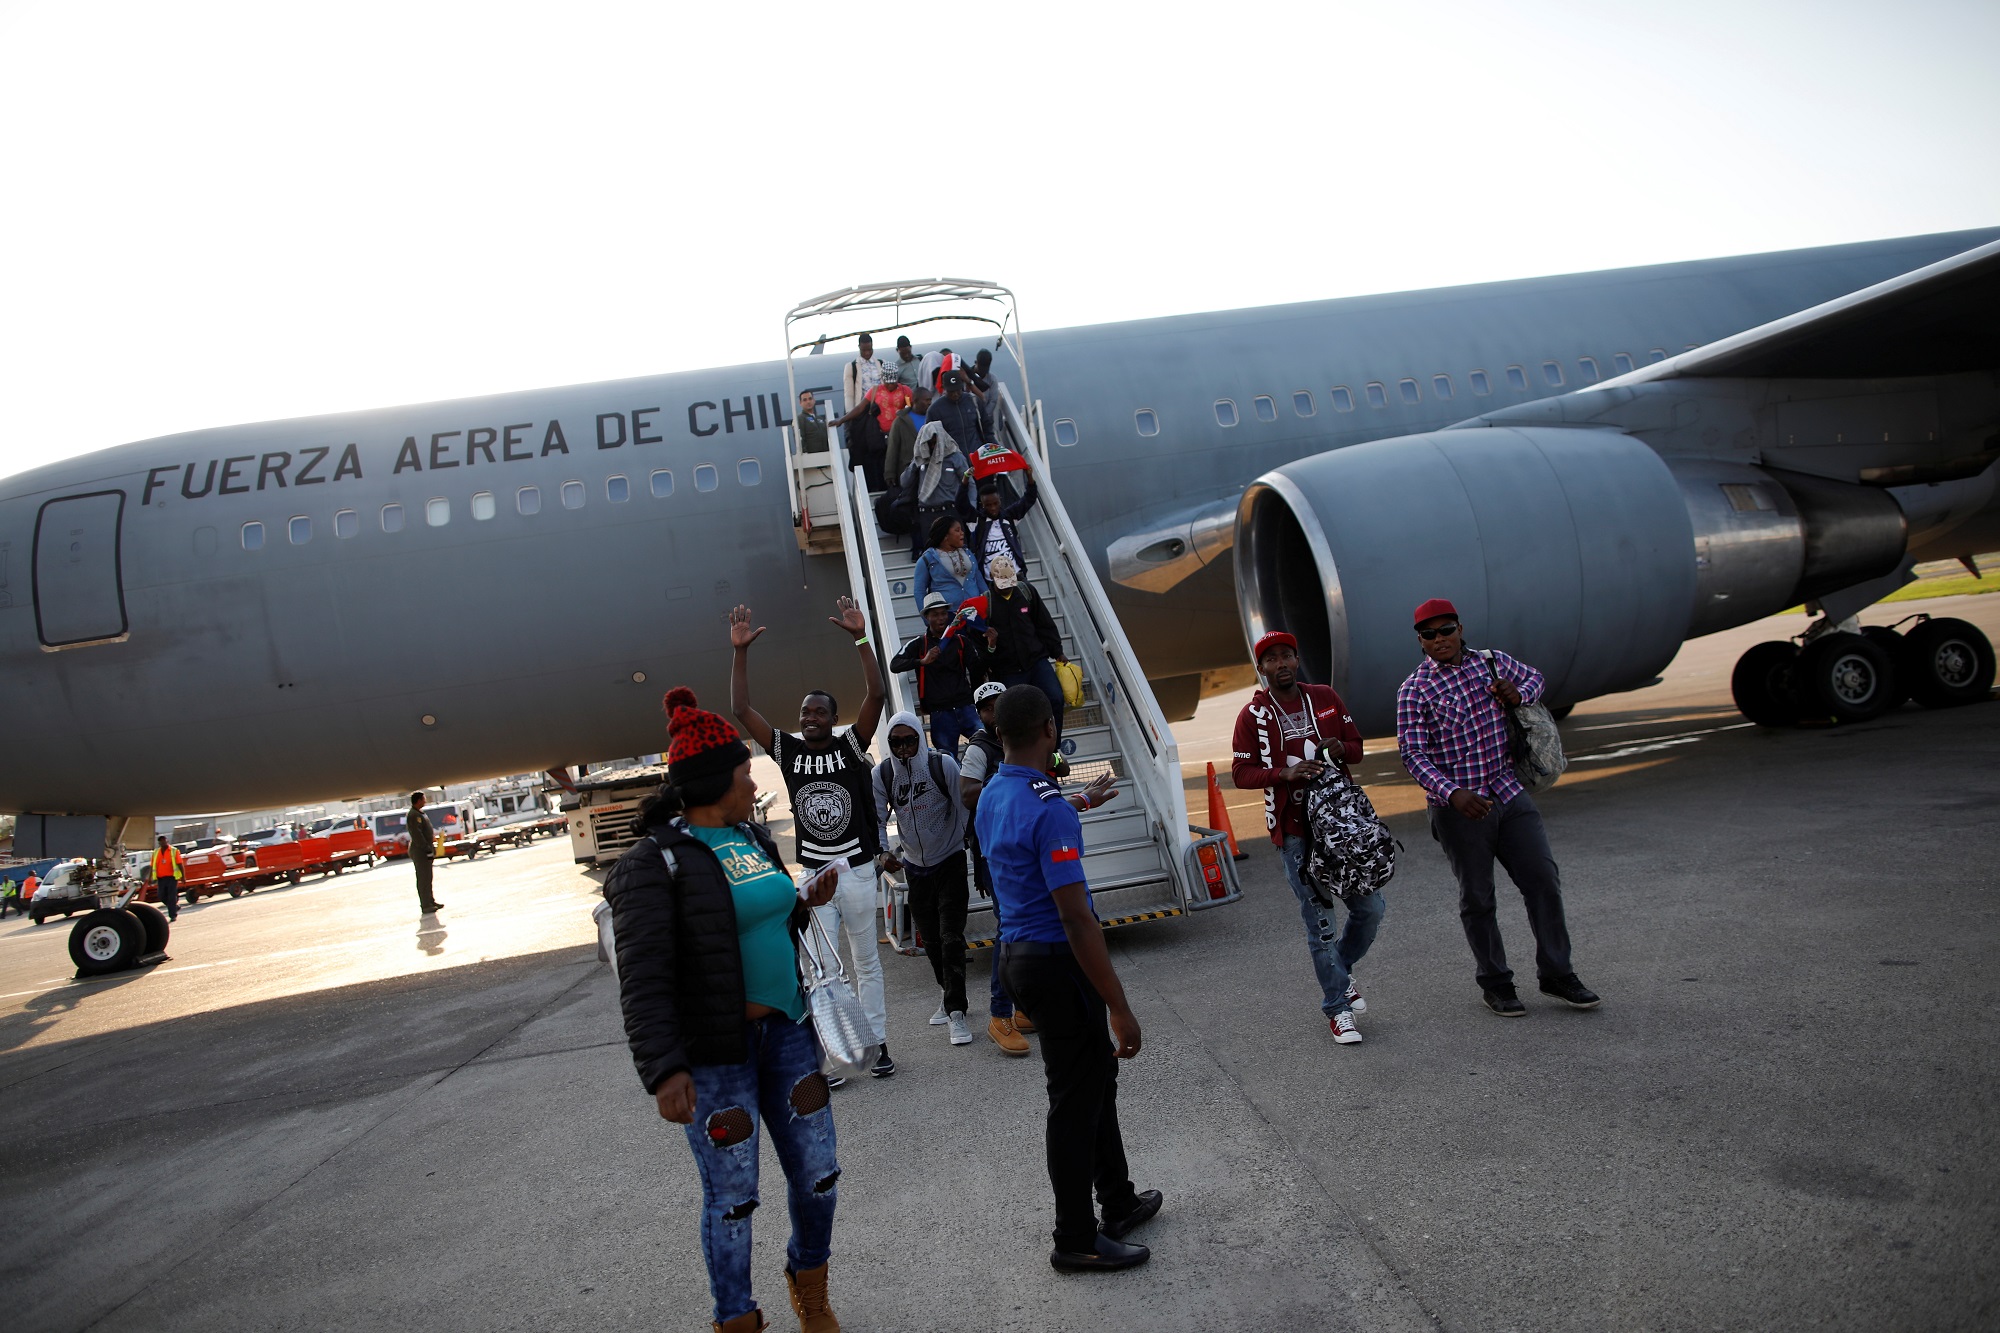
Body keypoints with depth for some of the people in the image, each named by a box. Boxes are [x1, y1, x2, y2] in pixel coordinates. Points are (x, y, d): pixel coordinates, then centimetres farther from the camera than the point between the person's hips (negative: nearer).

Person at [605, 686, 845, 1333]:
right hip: (715, 1056, -7)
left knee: (818, 1176, 13)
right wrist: (663, 1070, -26)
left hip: (784, 1031, 7)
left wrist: (803, 903, 4)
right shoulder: (657, 861, -14)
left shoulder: (754, 837, 10)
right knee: (731, 1199, 6)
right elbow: (643, 979, -19)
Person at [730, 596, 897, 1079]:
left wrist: (861, 638, -26)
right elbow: (741, 709, -3)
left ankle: (878, 1044, 18)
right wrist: (740, 652, -11)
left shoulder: (851, 745, -4)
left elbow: (876, 696, -17)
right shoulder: (788, 750, 1)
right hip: (813, 874, 2)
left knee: (866, 962, 10)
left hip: (856, 870, -1)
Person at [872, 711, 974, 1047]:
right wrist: (883, 853, -21)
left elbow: (964, 809, -12)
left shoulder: (943, 765, -17)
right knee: (930, 938, 13)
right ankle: (948, 995, 31)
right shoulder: (882, 774, -8)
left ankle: (956, 1011, -7)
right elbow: (876, 819, -6)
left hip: (950, 861, -4)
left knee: (951, 936, -10)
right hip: (915, 865, 4)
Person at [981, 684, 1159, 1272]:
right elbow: (1077, 919, -25)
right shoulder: (1050, 809, -24)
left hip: (1017, 953, 10)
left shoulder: (991, 798, 4)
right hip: (1057, 964, -9)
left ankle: (1118, 1202, 37)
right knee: (1076, 1098, 5)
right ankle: (1076, 1240, 20)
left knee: (1097, 1075, 23)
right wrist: (1119, 1007, -20)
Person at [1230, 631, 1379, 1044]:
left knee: (1369, 907, 6)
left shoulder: (1325, 697, 7)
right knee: (1319, 920, 0)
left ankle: (1341, 971, 34)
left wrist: (1339, 748, -10)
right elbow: (1241, 773, -2)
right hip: (1295, 830, -3)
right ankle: (1337, 1009, 14)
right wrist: (1286, 773, -18)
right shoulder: (1253, 715, -2)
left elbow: (1357, 745, 14)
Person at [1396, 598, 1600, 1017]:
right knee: (1477, 898, 6)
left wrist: (1519, 694, 0)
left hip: (1509, 794, 4)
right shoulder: (1414, 691, -10)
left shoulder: (1491, 662, 5)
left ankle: (1556, 974, 20)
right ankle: (1495, 983, 22)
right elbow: (1413, 755, -15)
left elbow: (1534, 677, 25)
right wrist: (1452, 794, -29)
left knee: (1543, 880, 5)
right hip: (1458, 808, -4)